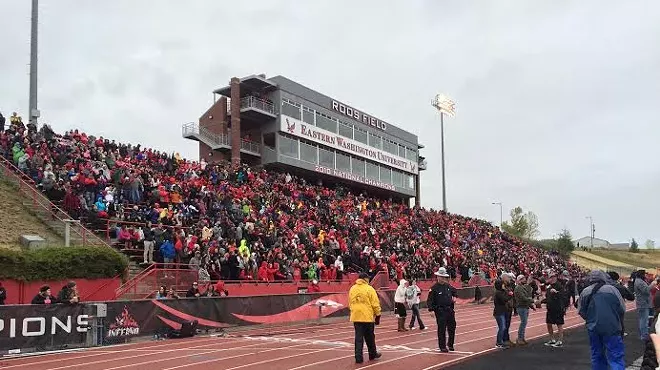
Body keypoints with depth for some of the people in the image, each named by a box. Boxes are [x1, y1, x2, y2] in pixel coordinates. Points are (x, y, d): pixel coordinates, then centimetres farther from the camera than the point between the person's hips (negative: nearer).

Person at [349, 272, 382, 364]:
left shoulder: (352, 289, 8)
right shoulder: (369, 289, -8)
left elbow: (350, 304, 15)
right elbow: (375, 304, -8)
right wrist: (378, 315, 1)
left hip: (356, 317, 4)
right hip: (367, 317, -4)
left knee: (358, 338, 5)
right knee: (370, 337, 12)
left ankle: (358, 357, 2)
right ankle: (372, 354, 26)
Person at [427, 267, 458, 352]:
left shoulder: (448, 286, 8)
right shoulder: (434, 288, -10)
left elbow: (454, 290, 31)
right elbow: (430, 300, -12)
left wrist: (454, 297, 14)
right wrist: (431, 309, -22)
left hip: (449, 310, 6)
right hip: (440, 311, -6)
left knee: (452, 327, 13)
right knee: (442, 329, -3)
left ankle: (450, 344, 29)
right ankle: (442, 347, 7)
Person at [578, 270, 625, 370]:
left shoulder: (585, 292, 1)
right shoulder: (612, 289, -6)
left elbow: (581, 312, 4)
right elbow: (622, 309, -2)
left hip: (593, 328, 3)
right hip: (612, 328, -3)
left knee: (597, 355, 16)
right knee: (616, 357, -3)